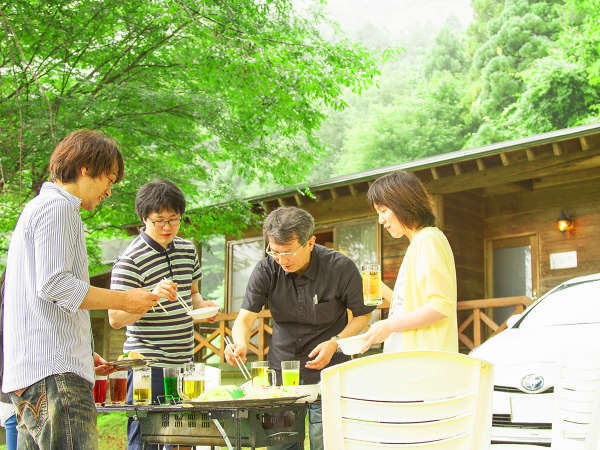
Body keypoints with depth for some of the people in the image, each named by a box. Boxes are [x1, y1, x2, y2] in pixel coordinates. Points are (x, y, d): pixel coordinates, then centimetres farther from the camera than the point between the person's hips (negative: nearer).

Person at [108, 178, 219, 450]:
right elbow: (116, 318, -14)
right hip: (148, 366, -7)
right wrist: (151, 296, -28)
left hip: (183, 364, 7)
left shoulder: (187, 249, 11)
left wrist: (201, 305, 3)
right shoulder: (131, 260, -11)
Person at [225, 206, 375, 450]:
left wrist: (334, 343, -18)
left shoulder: (340, 267, -15)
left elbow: (363, 314, -3)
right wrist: (240, 344, -34)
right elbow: (245, 317, -12)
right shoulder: (266, 270, -9)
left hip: (327, 369, -3)